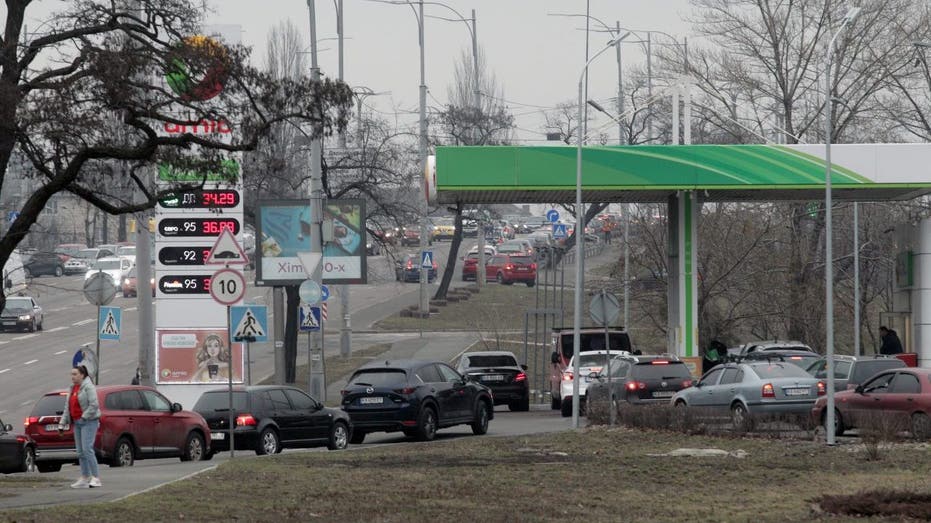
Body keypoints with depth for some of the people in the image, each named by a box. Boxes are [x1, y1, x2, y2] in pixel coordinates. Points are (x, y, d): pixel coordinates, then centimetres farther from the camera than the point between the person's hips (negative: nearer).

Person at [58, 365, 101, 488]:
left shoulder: (88, 387, -10)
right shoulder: (73, 388, 16)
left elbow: (94, 405, -18)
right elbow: (67, 407, 19)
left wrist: (84, 417, -18)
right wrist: (62, 423, 14)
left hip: (88, 422, -9)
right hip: (77, 423, 9)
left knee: (87, 449, -16)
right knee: (80, 452, 7)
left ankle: (96, 478, -15)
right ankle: (85, 478, 11)